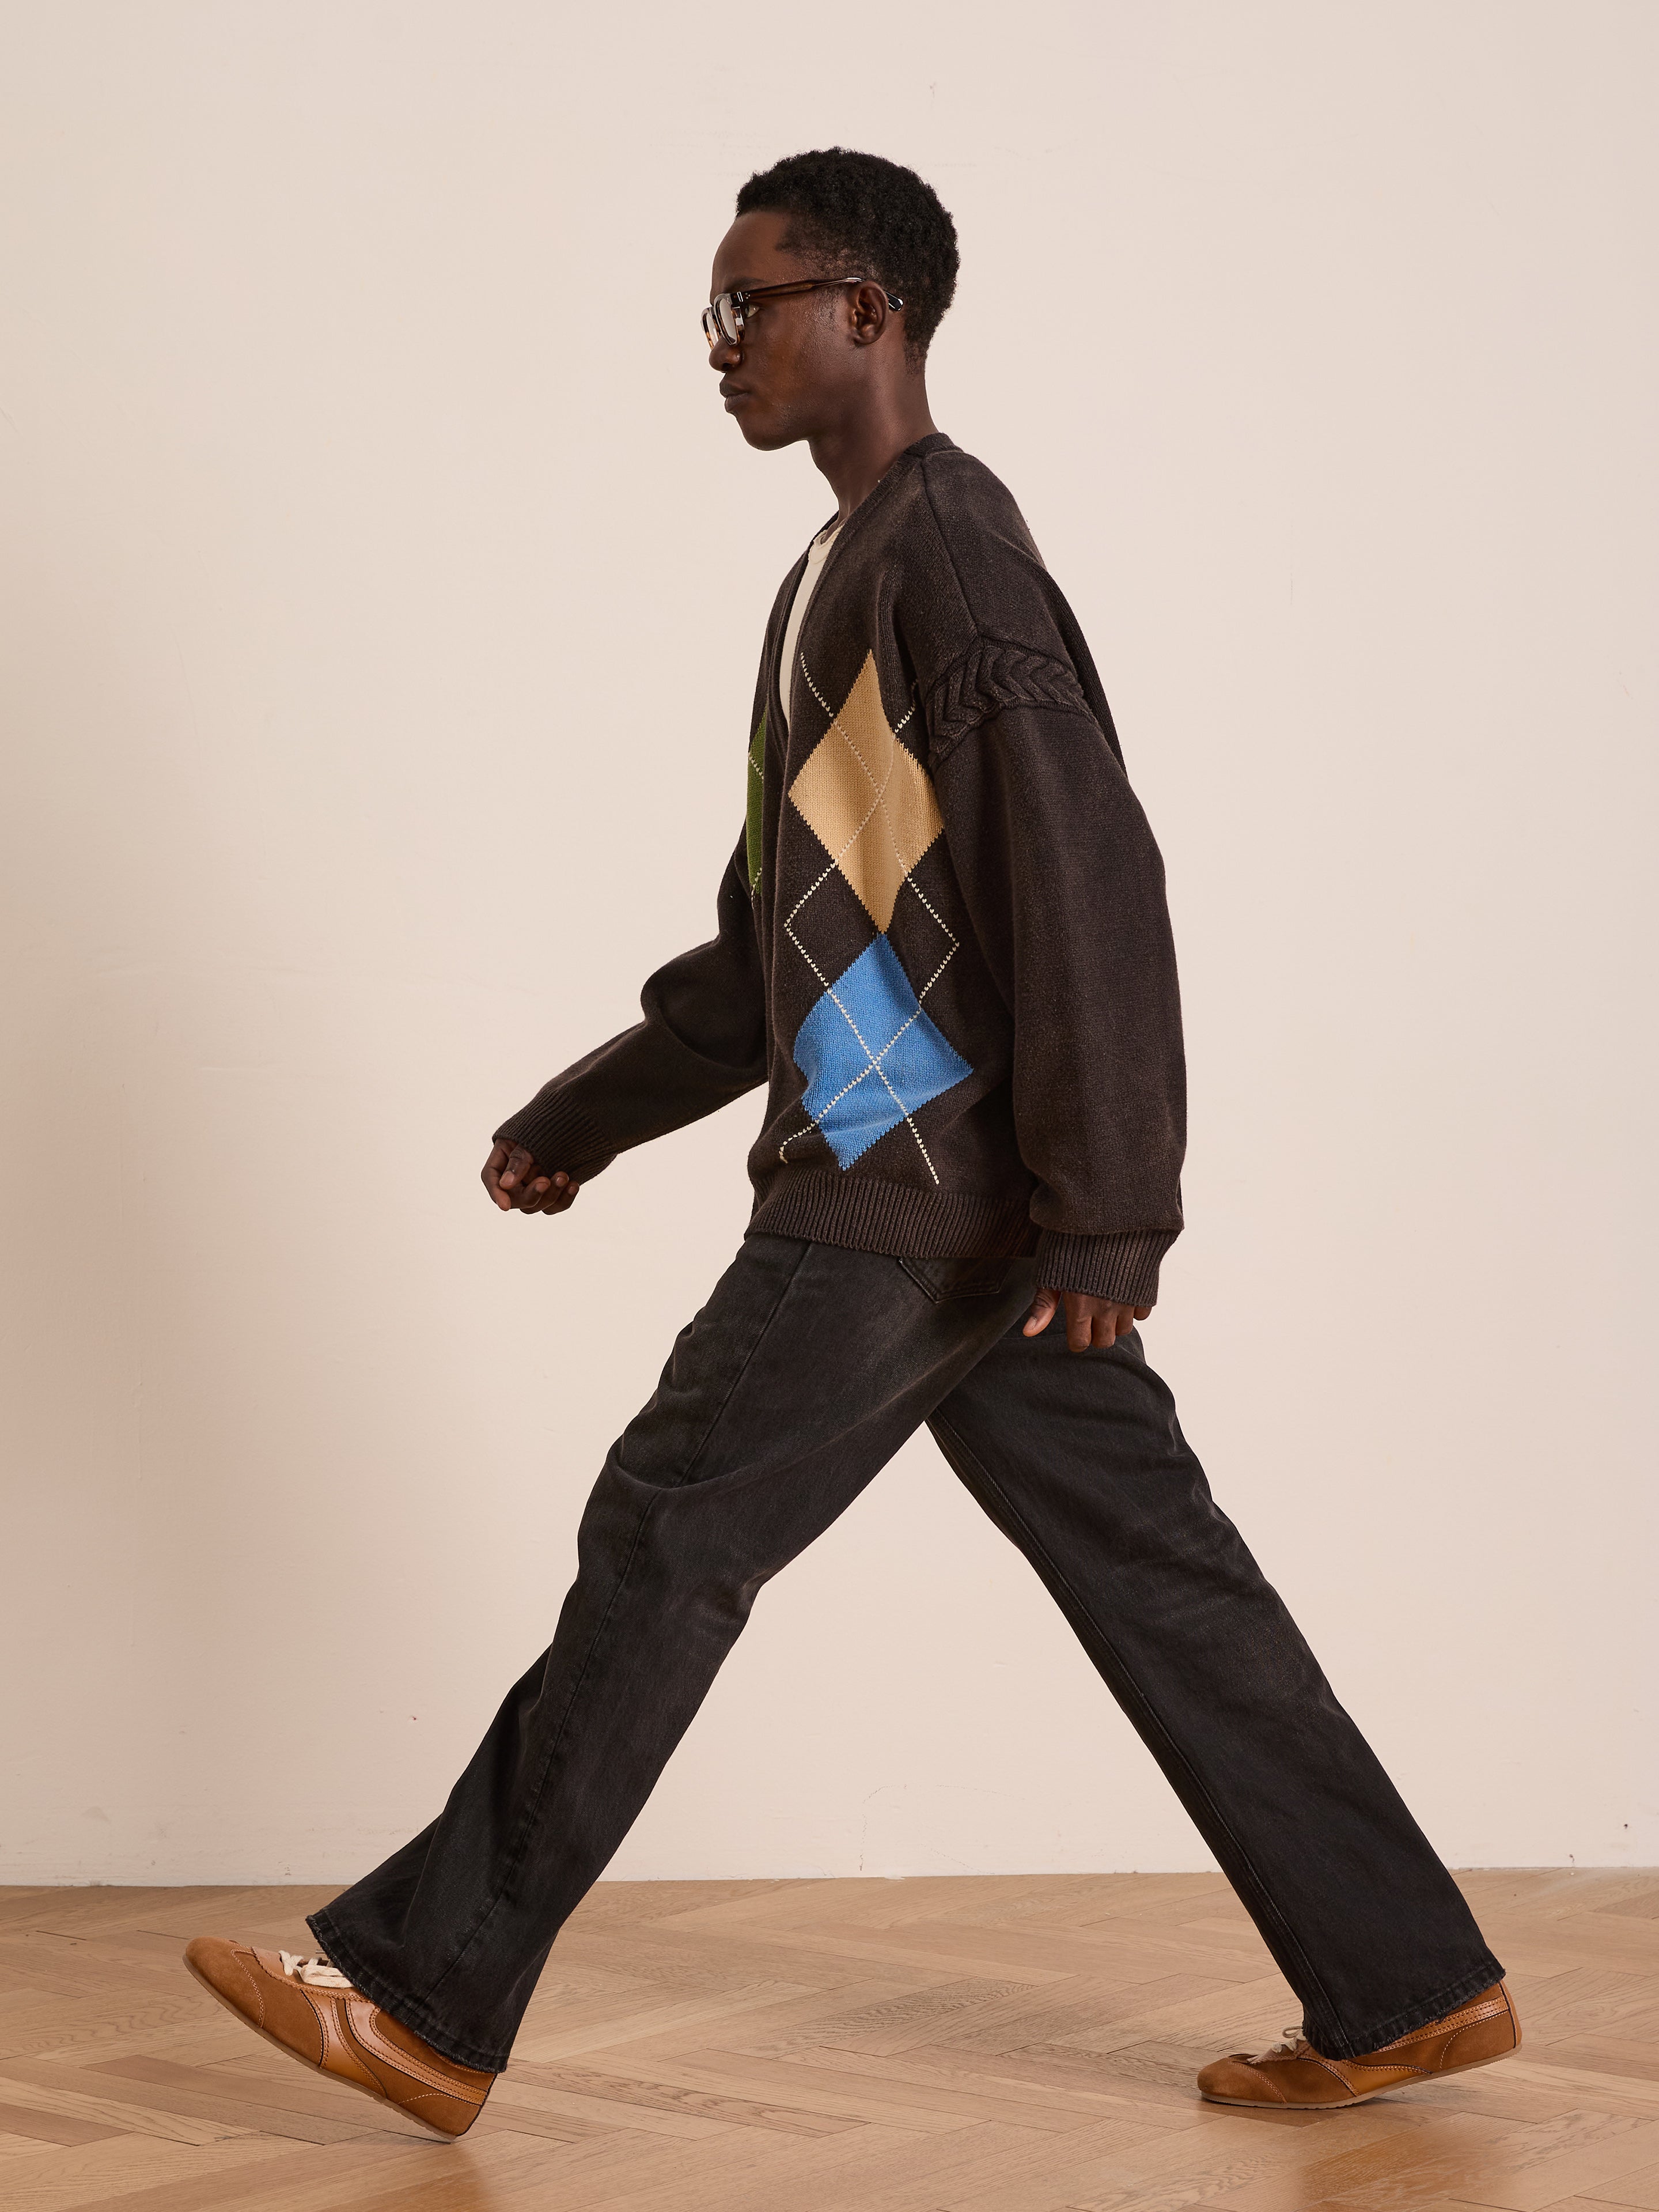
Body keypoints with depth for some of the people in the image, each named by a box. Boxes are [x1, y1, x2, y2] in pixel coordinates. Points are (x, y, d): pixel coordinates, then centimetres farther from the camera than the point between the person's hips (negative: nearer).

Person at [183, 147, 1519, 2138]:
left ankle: (427, 1999, 8)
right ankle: (1405, 1993, 16)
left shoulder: (947, 547, -11)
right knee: (1152, 1574, 10)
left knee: (668, 1540, -3)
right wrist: (593, 1112, 26)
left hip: (919, 1186, -10)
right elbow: (786, 928, 25)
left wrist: (1105, 1209, -23)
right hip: (929, 1191, 10)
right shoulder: (848, 568, 20)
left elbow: (1087, 875, -20)